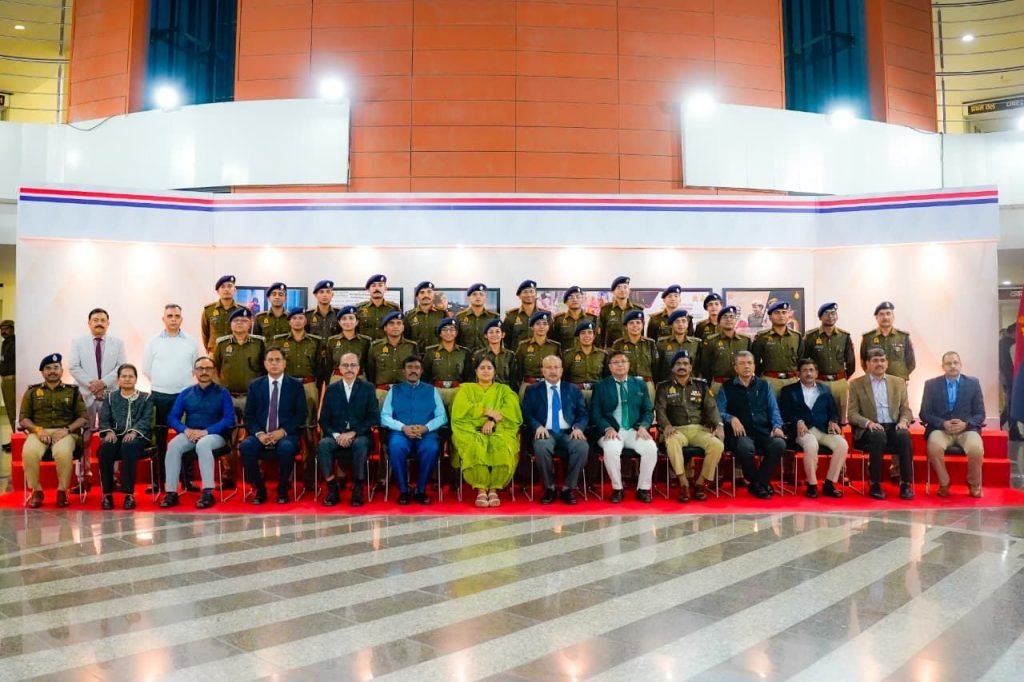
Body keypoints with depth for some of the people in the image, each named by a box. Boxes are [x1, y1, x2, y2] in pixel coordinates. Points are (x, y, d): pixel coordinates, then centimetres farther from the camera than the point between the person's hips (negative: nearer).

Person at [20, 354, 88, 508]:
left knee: (63, 453, -36)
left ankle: (62, 490, -15)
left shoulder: (73, 391, 15)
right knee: (28, 453, -33)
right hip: (39, 432, 1)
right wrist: (38, 429, -9)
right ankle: (36, 490, -11)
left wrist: (66, 429, -10)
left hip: (65, 433, -1)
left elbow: (83, 417, 8)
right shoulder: (32, 391, 18)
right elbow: (23, 419, 11)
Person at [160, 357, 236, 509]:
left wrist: (205, 431, -19)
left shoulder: (222, 393, 2)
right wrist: (186, 430, -15)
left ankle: (208, 493, -38)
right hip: (189, 435, 3)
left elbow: (229, 419, -8)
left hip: (215, 435, -3)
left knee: (202, 444, -37)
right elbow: (172, 418, 6)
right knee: (173, 445, -28)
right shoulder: (185, 394, 12)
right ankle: (171, 492, -27)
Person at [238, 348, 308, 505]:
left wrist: (283, 431, -14)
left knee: (286, 447, -36)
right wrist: (259, 433, -13)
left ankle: (282, 489, -10)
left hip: (286, 434, -2)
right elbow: (248, 415, 6)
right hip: (260, 435, 2)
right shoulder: (255, 385, 11)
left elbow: (302, 414, 0)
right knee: (245, 446, -30)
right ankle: (259, 489, -9)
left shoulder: (296, 385, 6)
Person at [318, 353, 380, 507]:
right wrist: (336, 435, -12)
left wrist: (353, 433, -14)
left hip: (360, 435, -2)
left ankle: (358, 488, -21)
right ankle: (332, 487, -18)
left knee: (360, 445, -36)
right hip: (336, 436, 2)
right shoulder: (331, 389, 11)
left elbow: (374, 417, -2)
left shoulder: (368, 388, 6)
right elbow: (323, 420, 7)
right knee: (323, 445, -30)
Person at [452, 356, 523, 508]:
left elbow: (513, 411, 3)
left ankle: (494, 489, -24)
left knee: (501, 447, -36)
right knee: (476, 447, -37)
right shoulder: (465, 389, 20)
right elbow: (459, 411, 1)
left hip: (499, 431, 0)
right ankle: (481, 489, -27)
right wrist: (487, 411, -8)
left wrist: (493, 420, -14)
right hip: (471, 431, 0)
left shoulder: (504, 390, 21)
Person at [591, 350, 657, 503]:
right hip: (611, 431, -2)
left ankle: (643, 488, -10)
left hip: (634, 430, 2)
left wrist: (643, 426, -9)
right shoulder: (600, 386, 8)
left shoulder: (640, 384, 16)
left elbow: (648, 411, 12)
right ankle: (617, 489, -13)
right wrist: (608, 428, -17)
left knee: (651, 448, -28)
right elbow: (595, 413, 1)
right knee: (611, 450, -35)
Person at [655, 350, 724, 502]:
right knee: (671, 442, -39)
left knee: (718, 445, -29)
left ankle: (700, 482, -12)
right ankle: (683, 483, -27)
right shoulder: (664, 387, 11)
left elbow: (712, 408, 8)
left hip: (699, 429, 2)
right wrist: (667, 425, -21)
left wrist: (719, 425, -12)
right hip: (677, 430, -2)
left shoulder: (701, 385, 16)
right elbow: (660, 409, 1)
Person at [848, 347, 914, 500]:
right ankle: (875, 484, -25)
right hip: (869, 430, -2)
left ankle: (906, 484, -23)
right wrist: (868, 422, -18)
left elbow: (906, 410, 13)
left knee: (904, 435, -32)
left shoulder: (898, 382, 16)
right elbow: (852, 414, 1)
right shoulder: (856, 384, 6)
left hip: (893, 427, 2)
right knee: (878, 436, -36)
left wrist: (903, 421, -10)